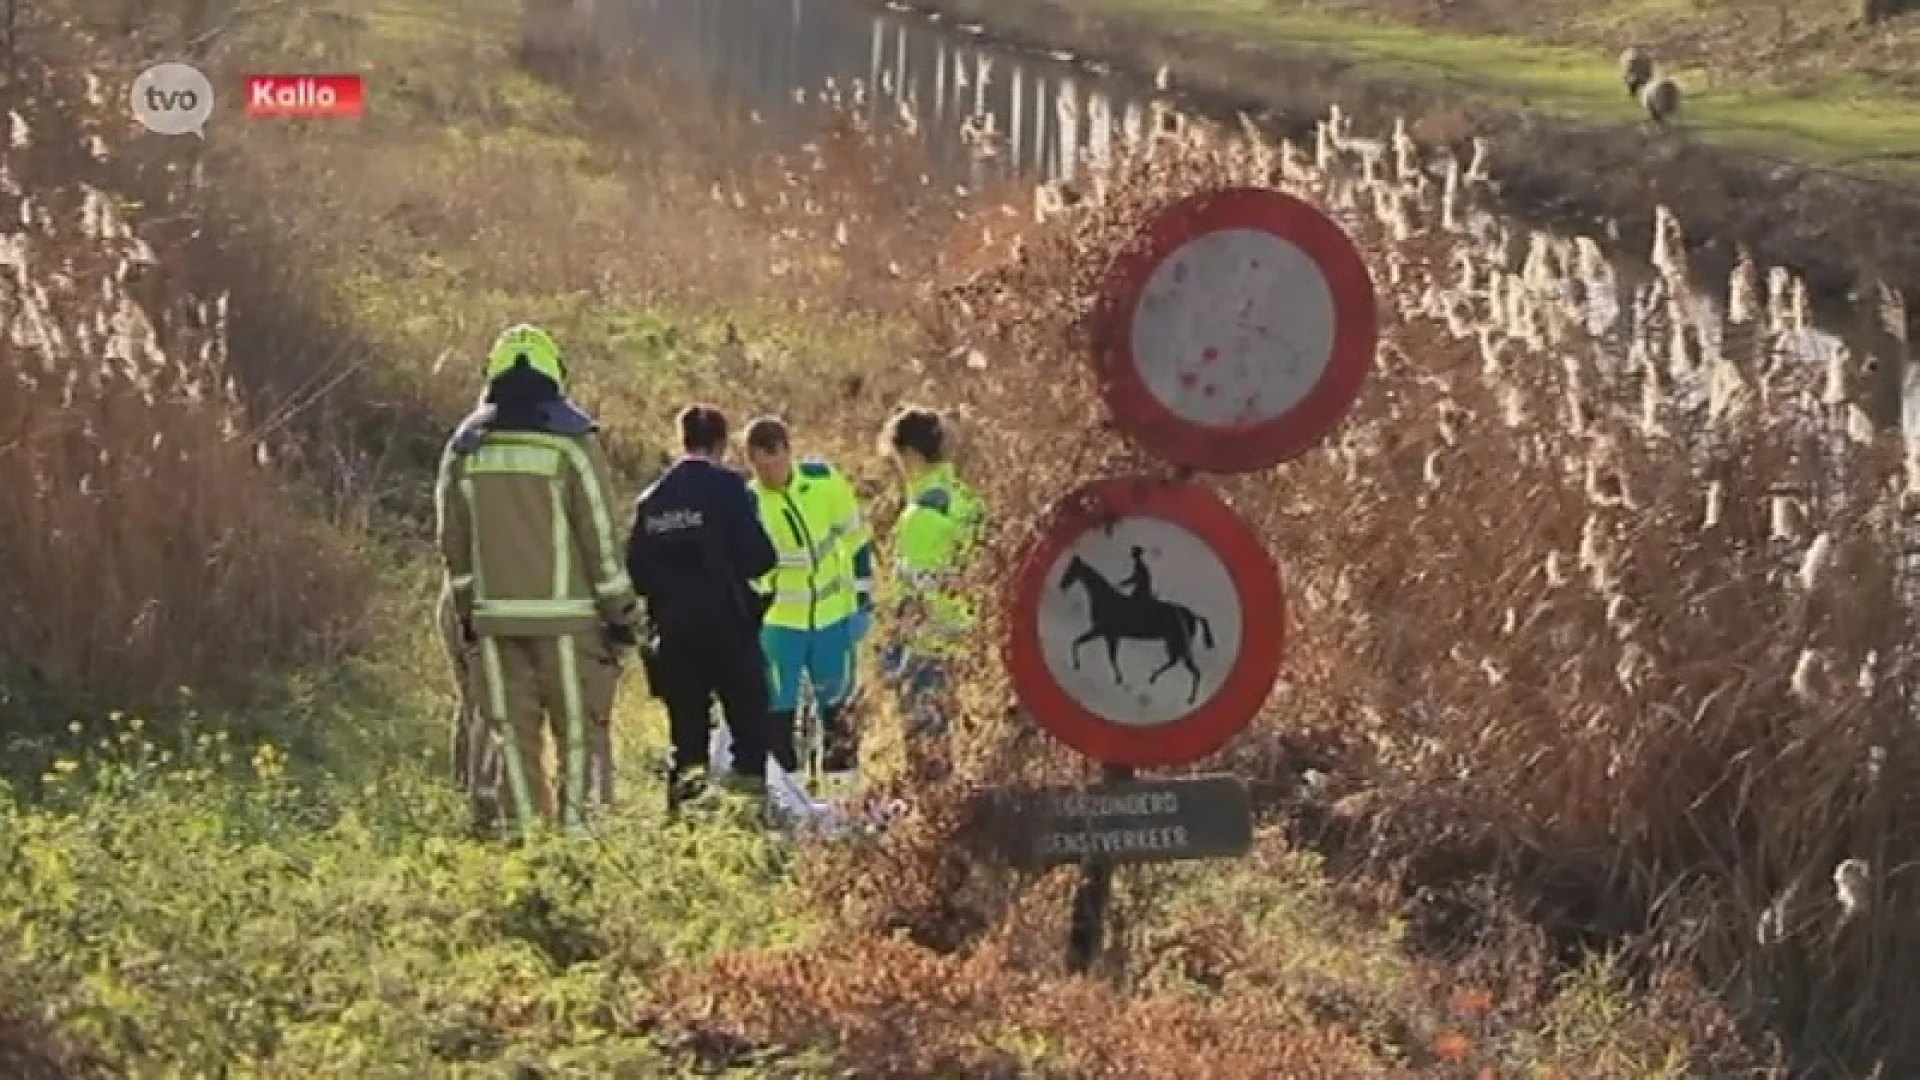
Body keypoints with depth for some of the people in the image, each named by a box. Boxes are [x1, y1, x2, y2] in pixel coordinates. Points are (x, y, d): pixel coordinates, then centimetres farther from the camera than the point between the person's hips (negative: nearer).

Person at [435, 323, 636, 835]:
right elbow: (600, 535, -7)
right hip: (565, 615, -4)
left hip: (495, 617, 4)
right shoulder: (572, 439, -6)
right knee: (581, 734, 1)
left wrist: (466, 611, 21)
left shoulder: (465, 446, 7)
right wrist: (618, 610, 0)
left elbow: (452, 539, 12)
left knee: (514, 737, 8)